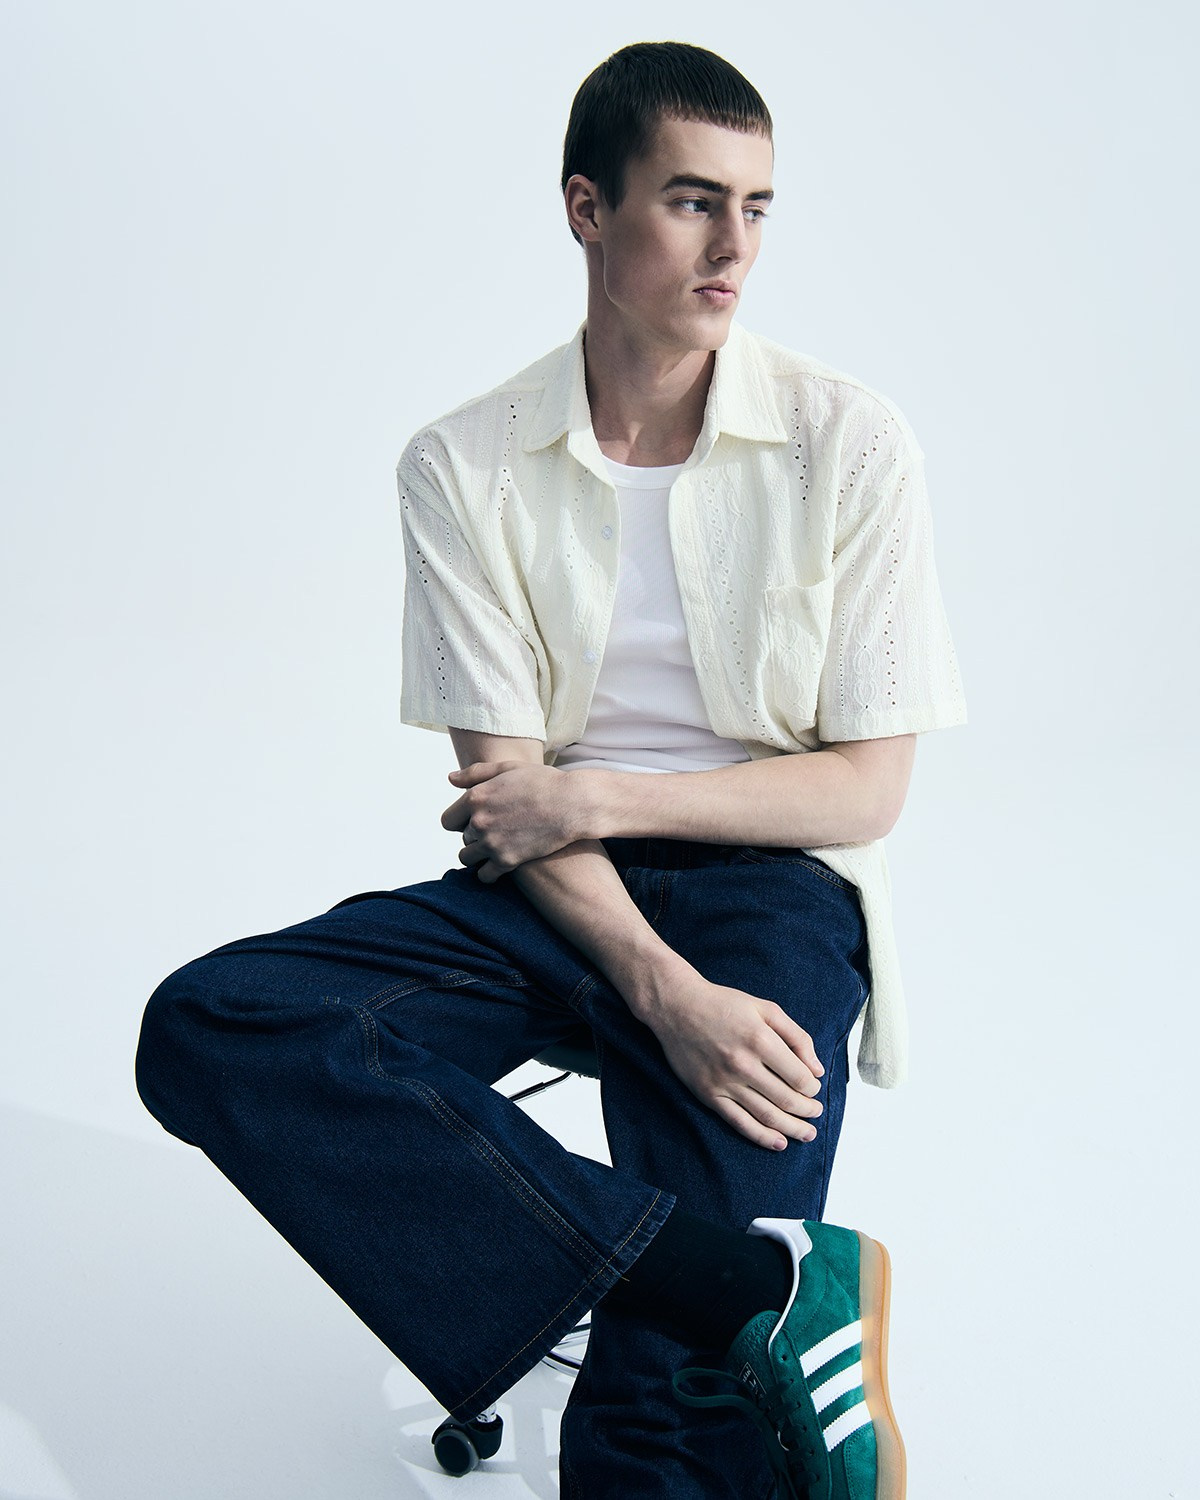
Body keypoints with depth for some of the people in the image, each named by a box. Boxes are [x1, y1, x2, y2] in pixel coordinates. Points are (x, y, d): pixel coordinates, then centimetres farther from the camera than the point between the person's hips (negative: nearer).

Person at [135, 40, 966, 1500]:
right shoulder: (464, 465, -1)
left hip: (772, 884, -2)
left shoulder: (849, 441, -3)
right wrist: (662, 990, -21)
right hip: (549, 892, 3)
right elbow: (507, 792, -5)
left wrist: (603, 796, -11)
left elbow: (866, 786, -2)